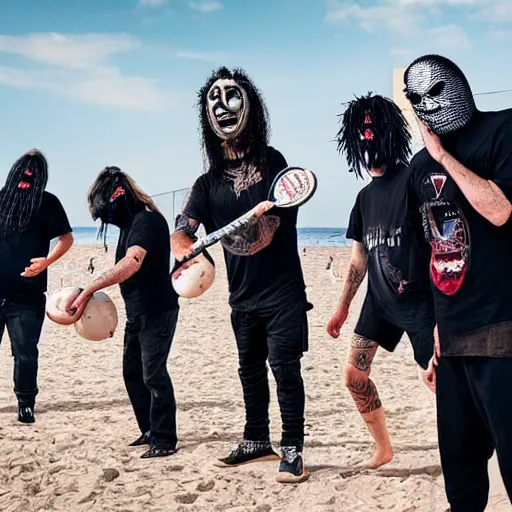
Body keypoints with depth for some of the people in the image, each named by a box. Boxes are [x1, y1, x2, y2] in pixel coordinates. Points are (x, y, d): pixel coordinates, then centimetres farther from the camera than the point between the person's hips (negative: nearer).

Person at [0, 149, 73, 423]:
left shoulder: (47, 202, -1)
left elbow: (66, 238, -3)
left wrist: (47, 261, -18)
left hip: (27, 294, -2)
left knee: (25, 353, 2)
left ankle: (26, 403, 13)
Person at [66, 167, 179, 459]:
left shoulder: (147, 220, -20)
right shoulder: (131, 223, 11)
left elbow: (130, 265, -34)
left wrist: (88, 291, -37)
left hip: (157, 311, -10)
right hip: (138, 313, 10)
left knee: (153, 374, -7)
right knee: (132, 372, 14)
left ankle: (165, 440, 1)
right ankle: (150, 431, 25)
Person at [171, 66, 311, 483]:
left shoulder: (271, 161, -4)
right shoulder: (209, 183, 5)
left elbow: (286, 210, 2)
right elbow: (181, 231, -5)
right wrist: (184, 247, -28)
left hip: (282, 291, -5)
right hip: (242, 295, 5)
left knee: (285, 367, -6)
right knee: (250, 369, 16)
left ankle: (292, 450, 2)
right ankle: (257, 441, 30)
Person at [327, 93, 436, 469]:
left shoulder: (413, 180, -13)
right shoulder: (365, 197, 11)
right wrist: (343, 308, 22)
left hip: (419, 300, -8)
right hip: (380, 300, 8)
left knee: (438, 381, -7)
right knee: (354, 374, 7)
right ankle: (384, 449, 23)